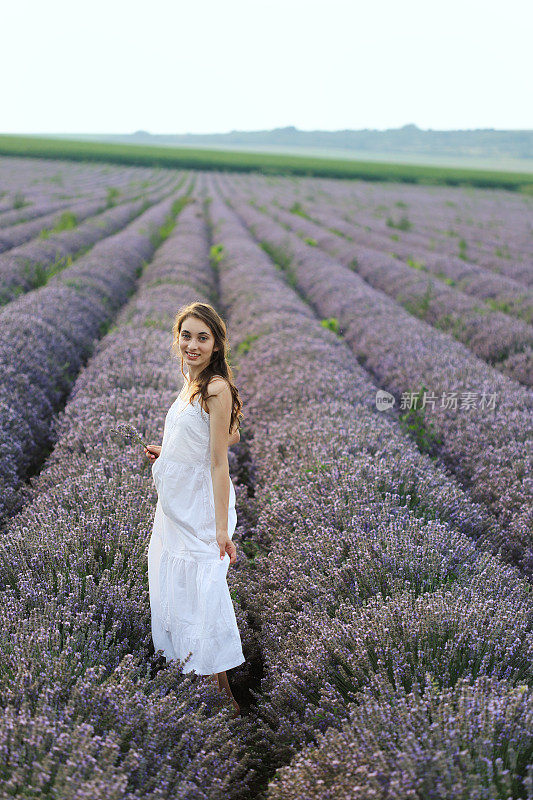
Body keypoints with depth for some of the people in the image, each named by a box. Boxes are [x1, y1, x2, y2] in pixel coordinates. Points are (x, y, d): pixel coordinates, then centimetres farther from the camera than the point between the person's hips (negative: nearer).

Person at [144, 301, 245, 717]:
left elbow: (219, 462, -19)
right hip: (175, 507, 9)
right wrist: (166, 453, 12)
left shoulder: (217, 389, -17)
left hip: (200, 510, -9)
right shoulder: (192, 385, 9)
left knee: (203, 595, -3)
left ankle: (225, 697, 13)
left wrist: (222, 529, -21)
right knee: (174, 589, 17)